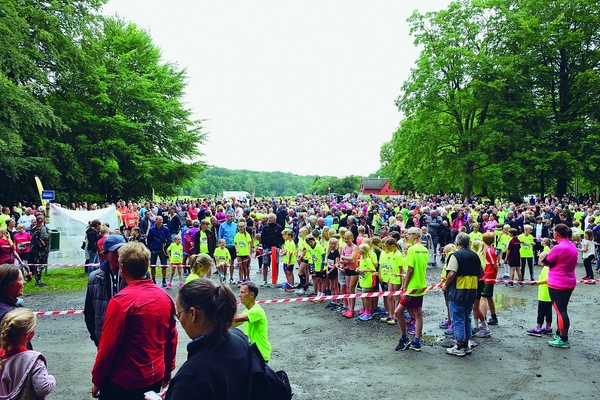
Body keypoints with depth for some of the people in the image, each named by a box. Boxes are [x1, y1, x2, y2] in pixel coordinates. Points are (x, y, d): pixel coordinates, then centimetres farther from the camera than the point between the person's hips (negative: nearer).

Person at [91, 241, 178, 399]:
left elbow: (108, 346, -16)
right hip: (156, 377, 5)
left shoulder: (121, 301, -20)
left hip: (124, 382, -5)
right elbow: (171, 337, 5)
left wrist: (97, 380, -3)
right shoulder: (164, 296, -3)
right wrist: (168, 368, 18)